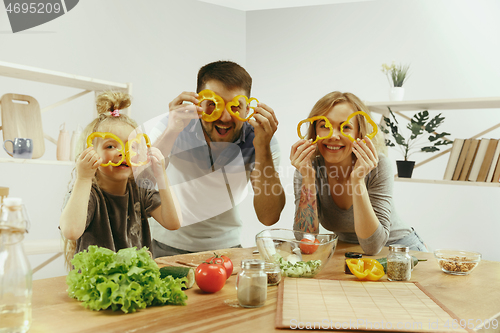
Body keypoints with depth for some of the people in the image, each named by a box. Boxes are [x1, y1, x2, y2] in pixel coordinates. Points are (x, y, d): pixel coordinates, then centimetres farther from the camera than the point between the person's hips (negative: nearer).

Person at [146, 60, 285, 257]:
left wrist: (263, 148, -25)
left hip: (226, 246, 2)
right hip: (169, 246, -1)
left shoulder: (259, 138, -10)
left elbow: (268, 218, -16)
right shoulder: (171, 127, -13)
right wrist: (170, 134, -34)